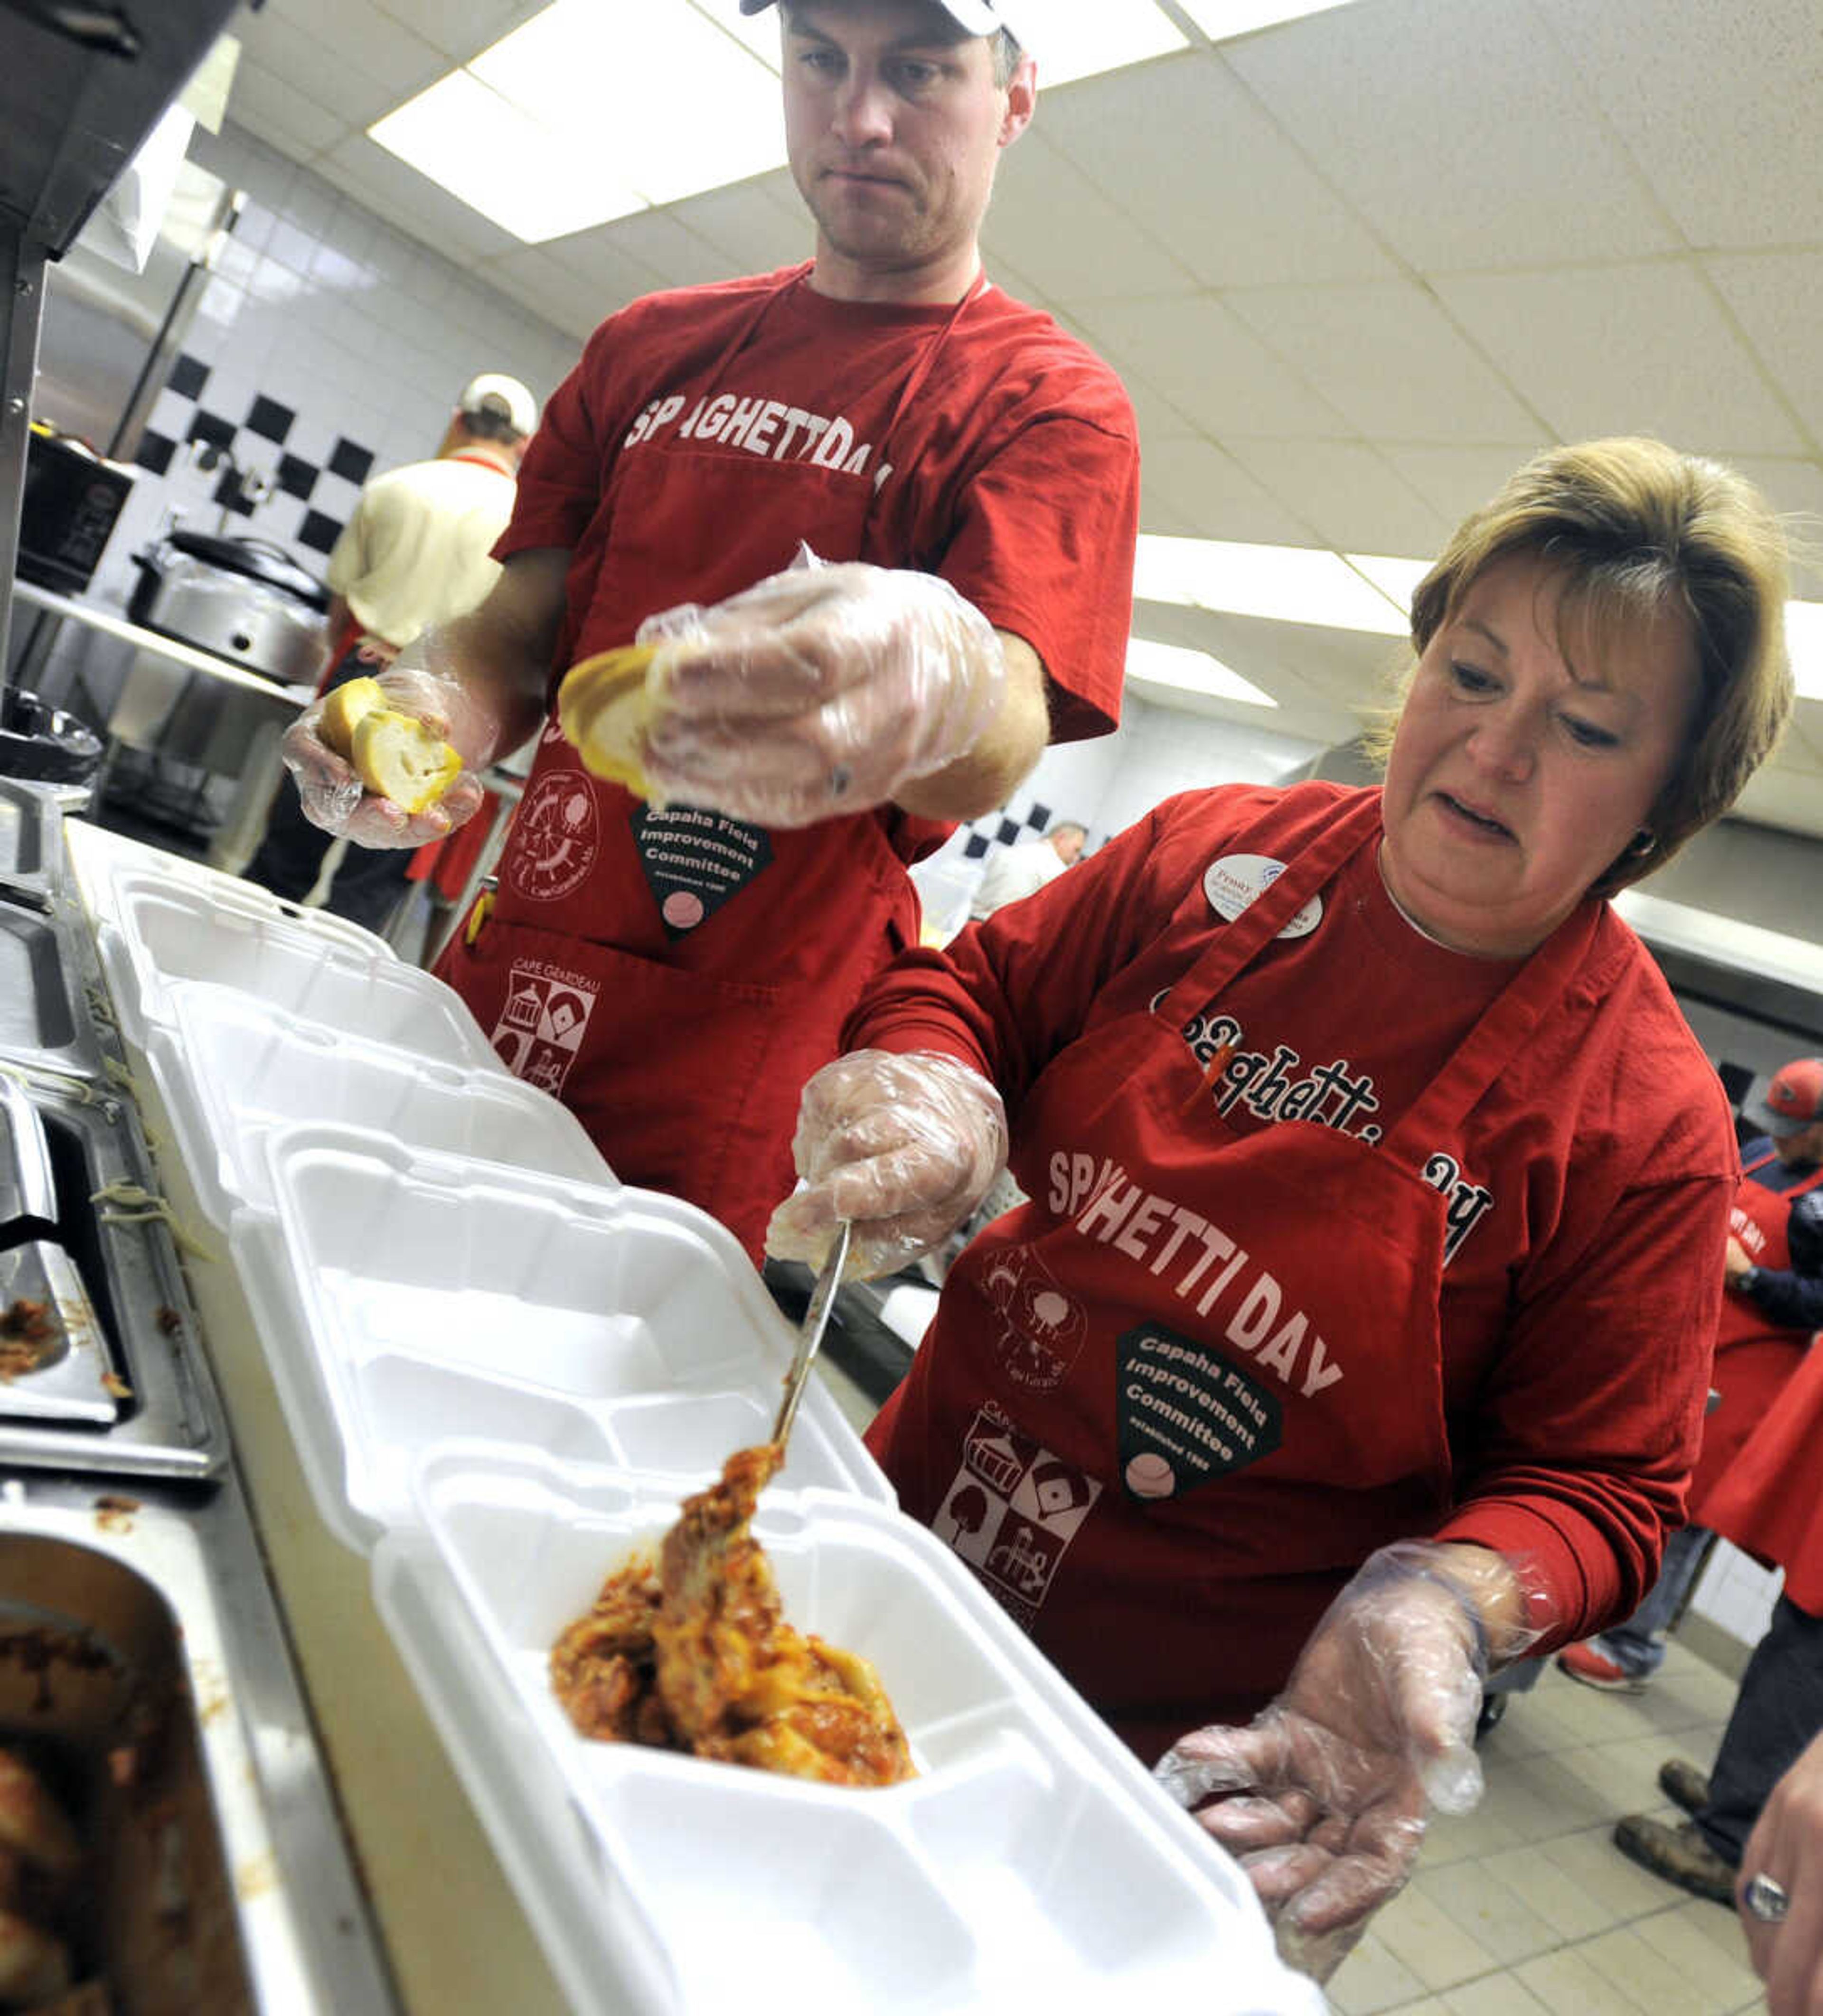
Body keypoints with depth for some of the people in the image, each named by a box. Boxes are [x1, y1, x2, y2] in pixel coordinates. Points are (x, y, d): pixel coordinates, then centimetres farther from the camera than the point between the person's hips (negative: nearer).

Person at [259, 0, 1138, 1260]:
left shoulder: (1053, 407, -3)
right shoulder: (650, 344, 13)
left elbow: (989, 761, -19)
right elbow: (519, 633, 12)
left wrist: (945, 687, -43)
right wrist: (435, 709, -11)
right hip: (495, 1005, 5)